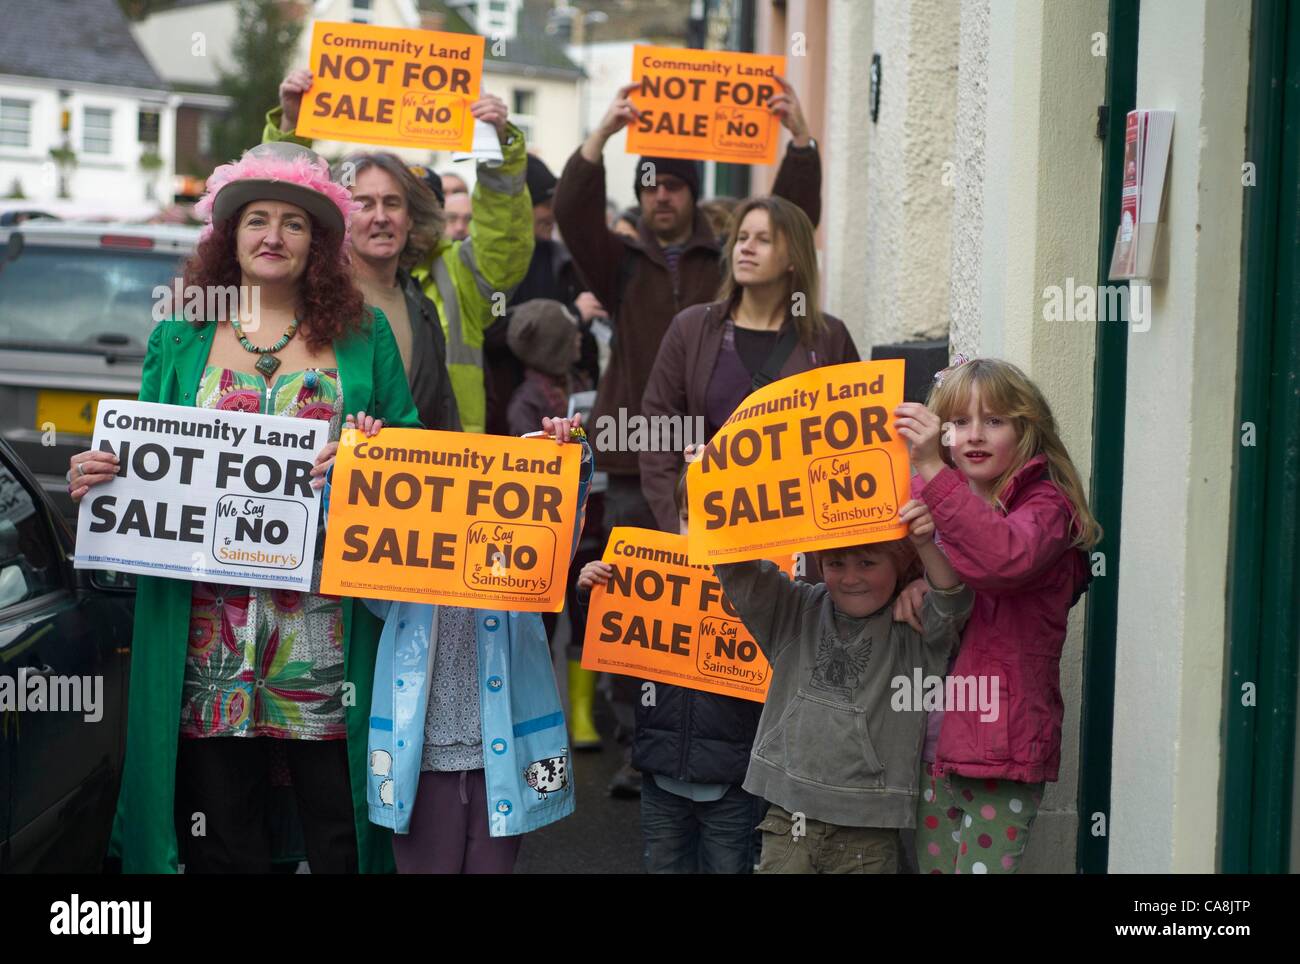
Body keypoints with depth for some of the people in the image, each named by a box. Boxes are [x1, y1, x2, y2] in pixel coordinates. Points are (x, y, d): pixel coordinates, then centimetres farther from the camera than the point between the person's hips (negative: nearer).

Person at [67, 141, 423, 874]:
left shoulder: (361, 336, 9)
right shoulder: (180, 339, 13)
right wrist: (96, 477, -5)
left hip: (324, 617, -1)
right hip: (206, 626, 1)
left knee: (338, 825, -1)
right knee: (222, 832, 5)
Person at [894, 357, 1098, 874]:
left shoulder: (1046, 506, -7)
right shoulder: (927, 496, 13)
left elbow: (1006, 557, -29)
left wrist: (933, 470, -35)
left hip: (1002, 744, -5)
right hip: (931, 736, 5)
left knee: (985, 864, -5)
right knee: (929, 861, 11)